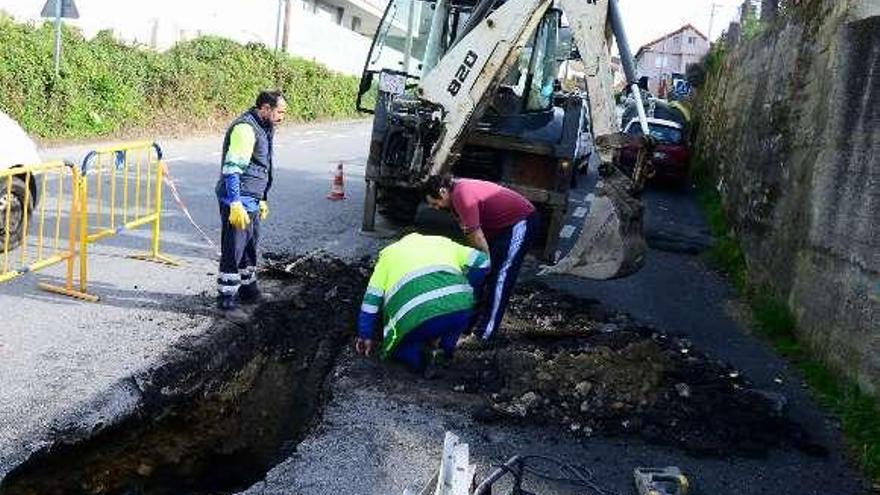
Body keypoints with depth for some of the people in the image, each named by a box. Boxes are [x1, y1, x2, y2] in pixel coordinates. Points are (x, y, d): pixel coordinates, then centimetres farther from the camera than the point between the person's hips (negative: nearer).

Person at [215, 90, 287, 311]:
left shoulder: (263, 128, 15)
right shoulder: (245, 128, -18)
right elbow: (232, 169, -23)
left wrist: (262, 200, 26)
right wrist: (235, 204, -26)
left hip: (252, 201, 10)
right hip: (238, 202, -10)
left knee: (250, 245, 18)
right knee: (234, 249, -3)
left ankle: (247, 287, 32)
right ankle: (226, 295, 6)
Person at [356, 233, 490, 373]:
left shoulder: (389, 253, 30)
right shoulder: (443, 242, 34)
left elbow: (371, 300, 25)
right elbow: (481, 261, 24)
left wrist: (366, 336, 33)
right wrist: (464, 290, 36)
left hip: (415, 315, -1)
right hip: (459, 307, 2)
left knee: (396, 346, 26)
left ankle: (417, 356, -2)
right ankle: (445, 351, 19)